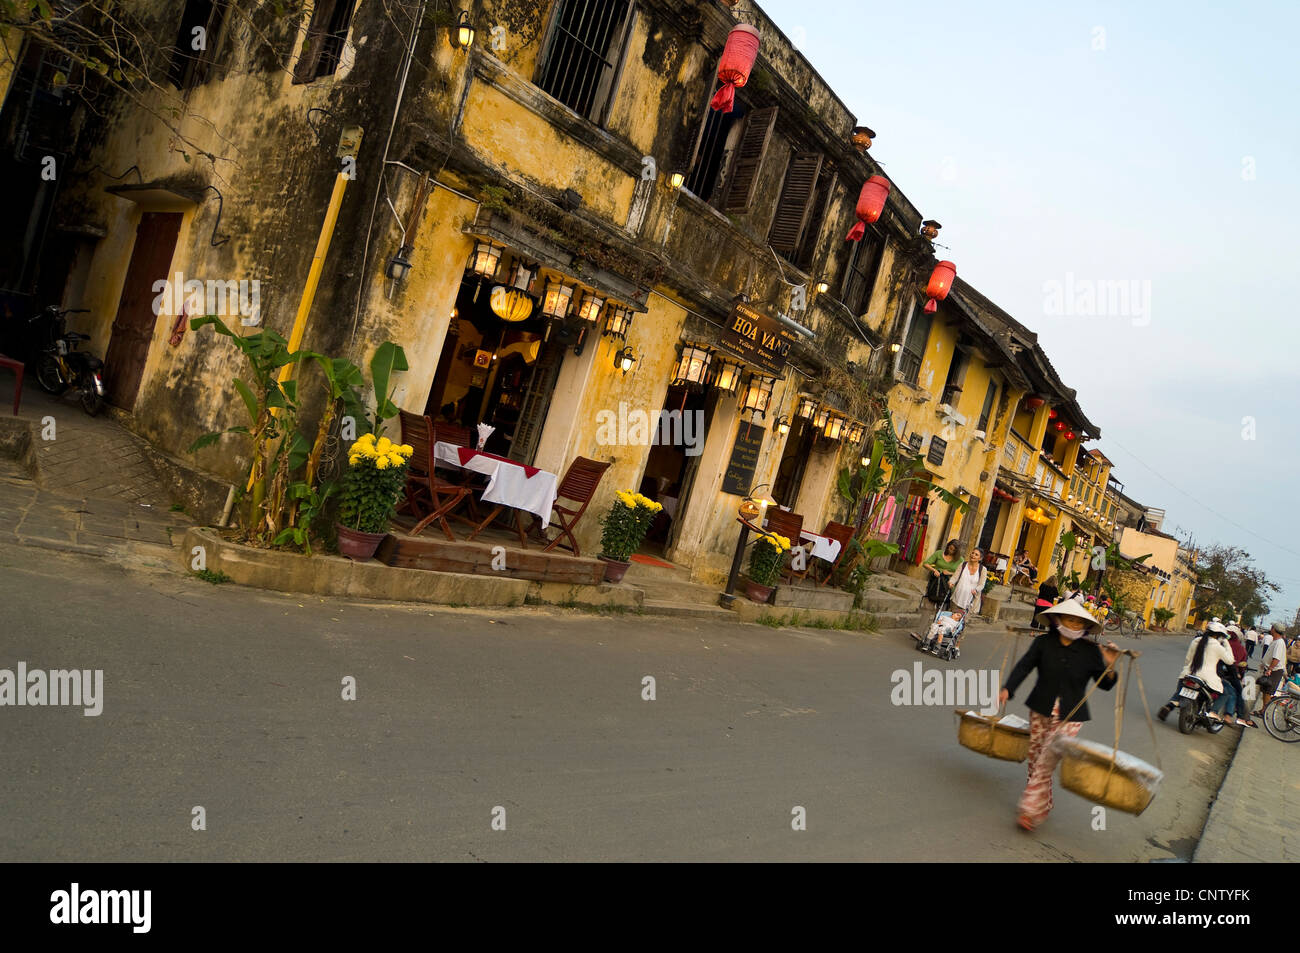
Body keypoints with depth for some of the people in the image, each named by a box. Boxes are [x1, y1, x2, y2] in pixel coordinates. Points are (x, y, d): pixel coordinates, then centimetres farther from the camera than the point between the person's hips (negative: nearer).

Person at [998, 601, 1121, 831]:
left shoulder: (1091, 651, -3)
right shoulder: (1043, 643, -3)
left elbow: (1105, 684, 3)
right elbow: (1024, 666, -11)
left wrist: (1110, 666, -17)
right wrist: (1008, 689, -26)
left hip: (1070, 717, -2)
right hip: (1041, 711, 3)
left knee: (1047, 761, -12)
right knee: (1035, 758, 10)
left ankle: (1032, 810, -3)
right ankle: (1044, 805, 31)